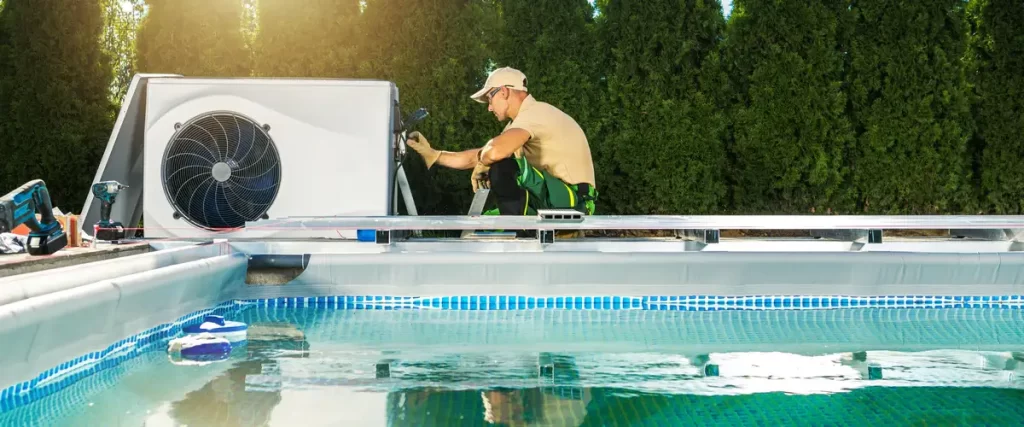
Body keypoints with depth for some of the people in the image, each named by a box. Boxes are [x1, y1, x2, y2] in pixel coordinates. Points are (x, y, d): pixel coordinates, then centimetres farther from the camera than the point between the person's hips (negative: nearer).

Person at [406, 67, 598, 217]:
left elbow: (495, 152, -32)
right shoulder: (521, 121, 17)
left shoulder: (535, 112, -14)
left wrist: (481, 161, -9)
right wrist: (432, 154, 17)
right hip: (556, 200, 10)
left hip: (572, 202, -10)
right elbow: (478, 157, 21)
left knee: (503, 168, -25)